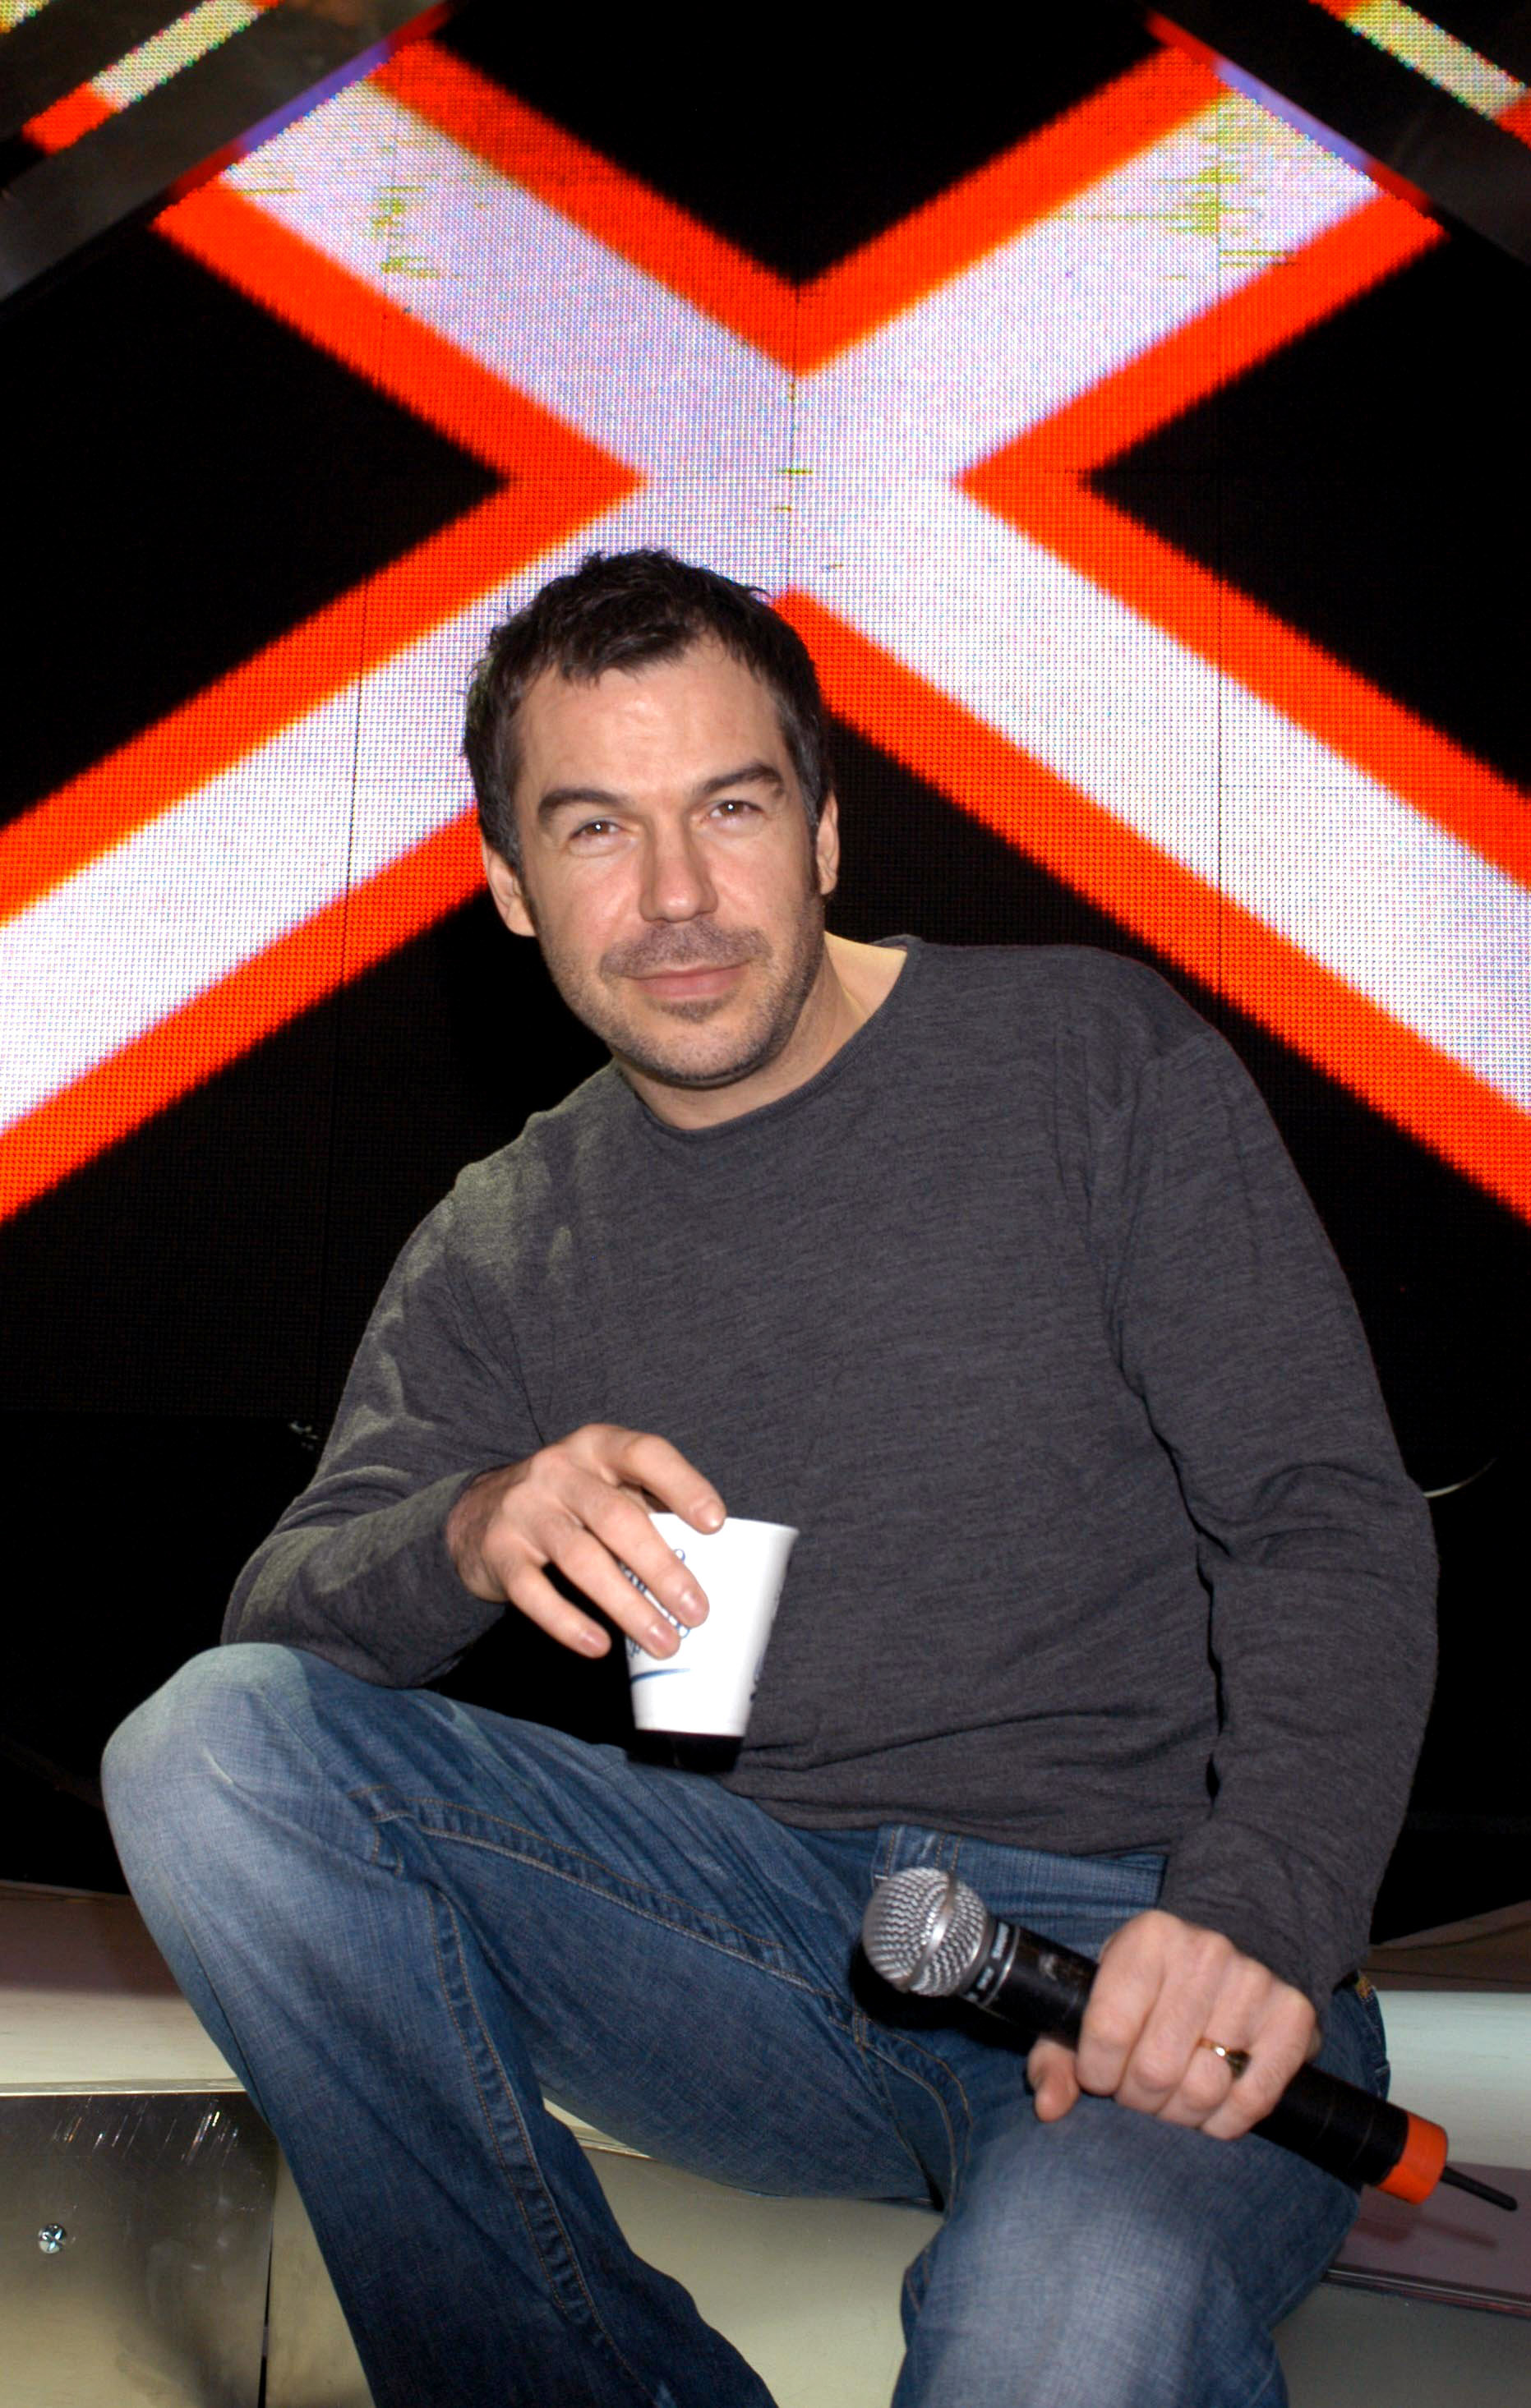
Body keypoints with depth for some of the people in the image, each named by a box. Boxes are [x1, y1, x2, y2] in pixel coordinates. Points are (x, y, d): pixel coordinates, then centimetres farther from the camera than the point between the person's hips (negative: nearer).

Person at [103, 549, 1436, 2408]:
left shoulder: (1089, 1057, 2)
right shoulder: (501, 1250, 12)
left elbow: (1330, 1526, -2)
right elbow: (284, 1618, 3)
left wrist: (1260, 1913, -20)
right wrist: (469, 1537, -21)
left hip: (1137, 1934, -4)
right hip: (780, 1935, 5)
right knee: (208, 1747, -17)